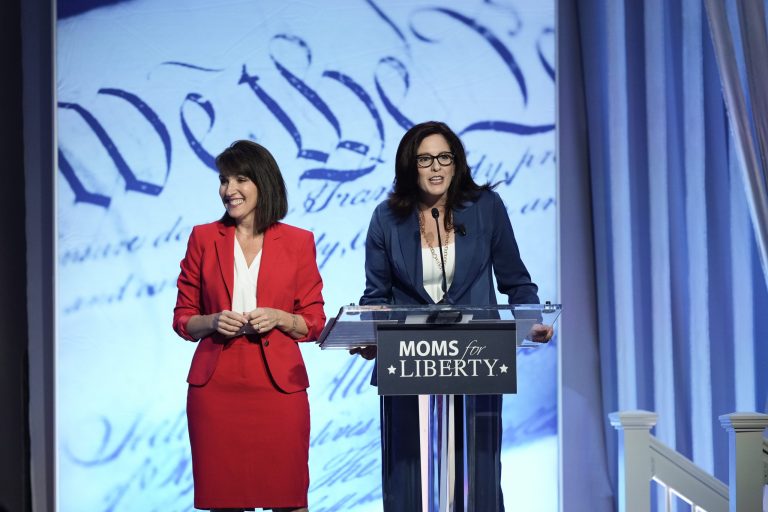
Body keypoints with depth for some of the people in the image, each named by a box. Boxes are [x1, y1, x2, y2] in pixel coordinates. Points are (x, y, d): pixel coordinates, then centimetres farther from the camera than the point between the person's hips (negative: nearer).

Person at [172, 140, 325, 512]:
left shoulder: (298, 242, 6)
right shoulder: (203, 238, 8)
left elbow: (314, 323, 7)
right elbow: (183, 318, 10)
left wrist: (279, 318, -11)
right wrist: (212, 322, -10)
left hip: (279, 384, -1)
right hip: (216, 385, 1)